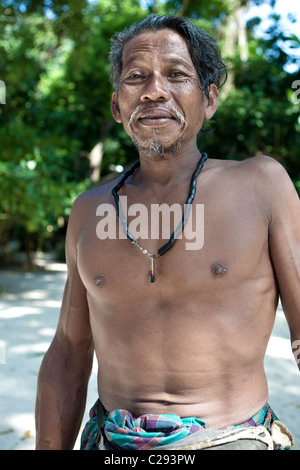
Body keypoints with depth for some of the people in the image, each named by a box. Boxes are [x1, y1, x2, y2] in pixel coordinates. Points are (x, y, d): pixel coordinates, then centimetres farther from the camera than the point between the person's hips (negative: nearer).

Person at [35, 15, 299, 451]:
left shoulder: (260, 184, -7)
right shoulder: (89, 210, 1)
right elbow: (69, 354, 6)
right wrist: (49, 448, 7)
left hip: (233, 438, -2)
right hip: (112, 441, 3)